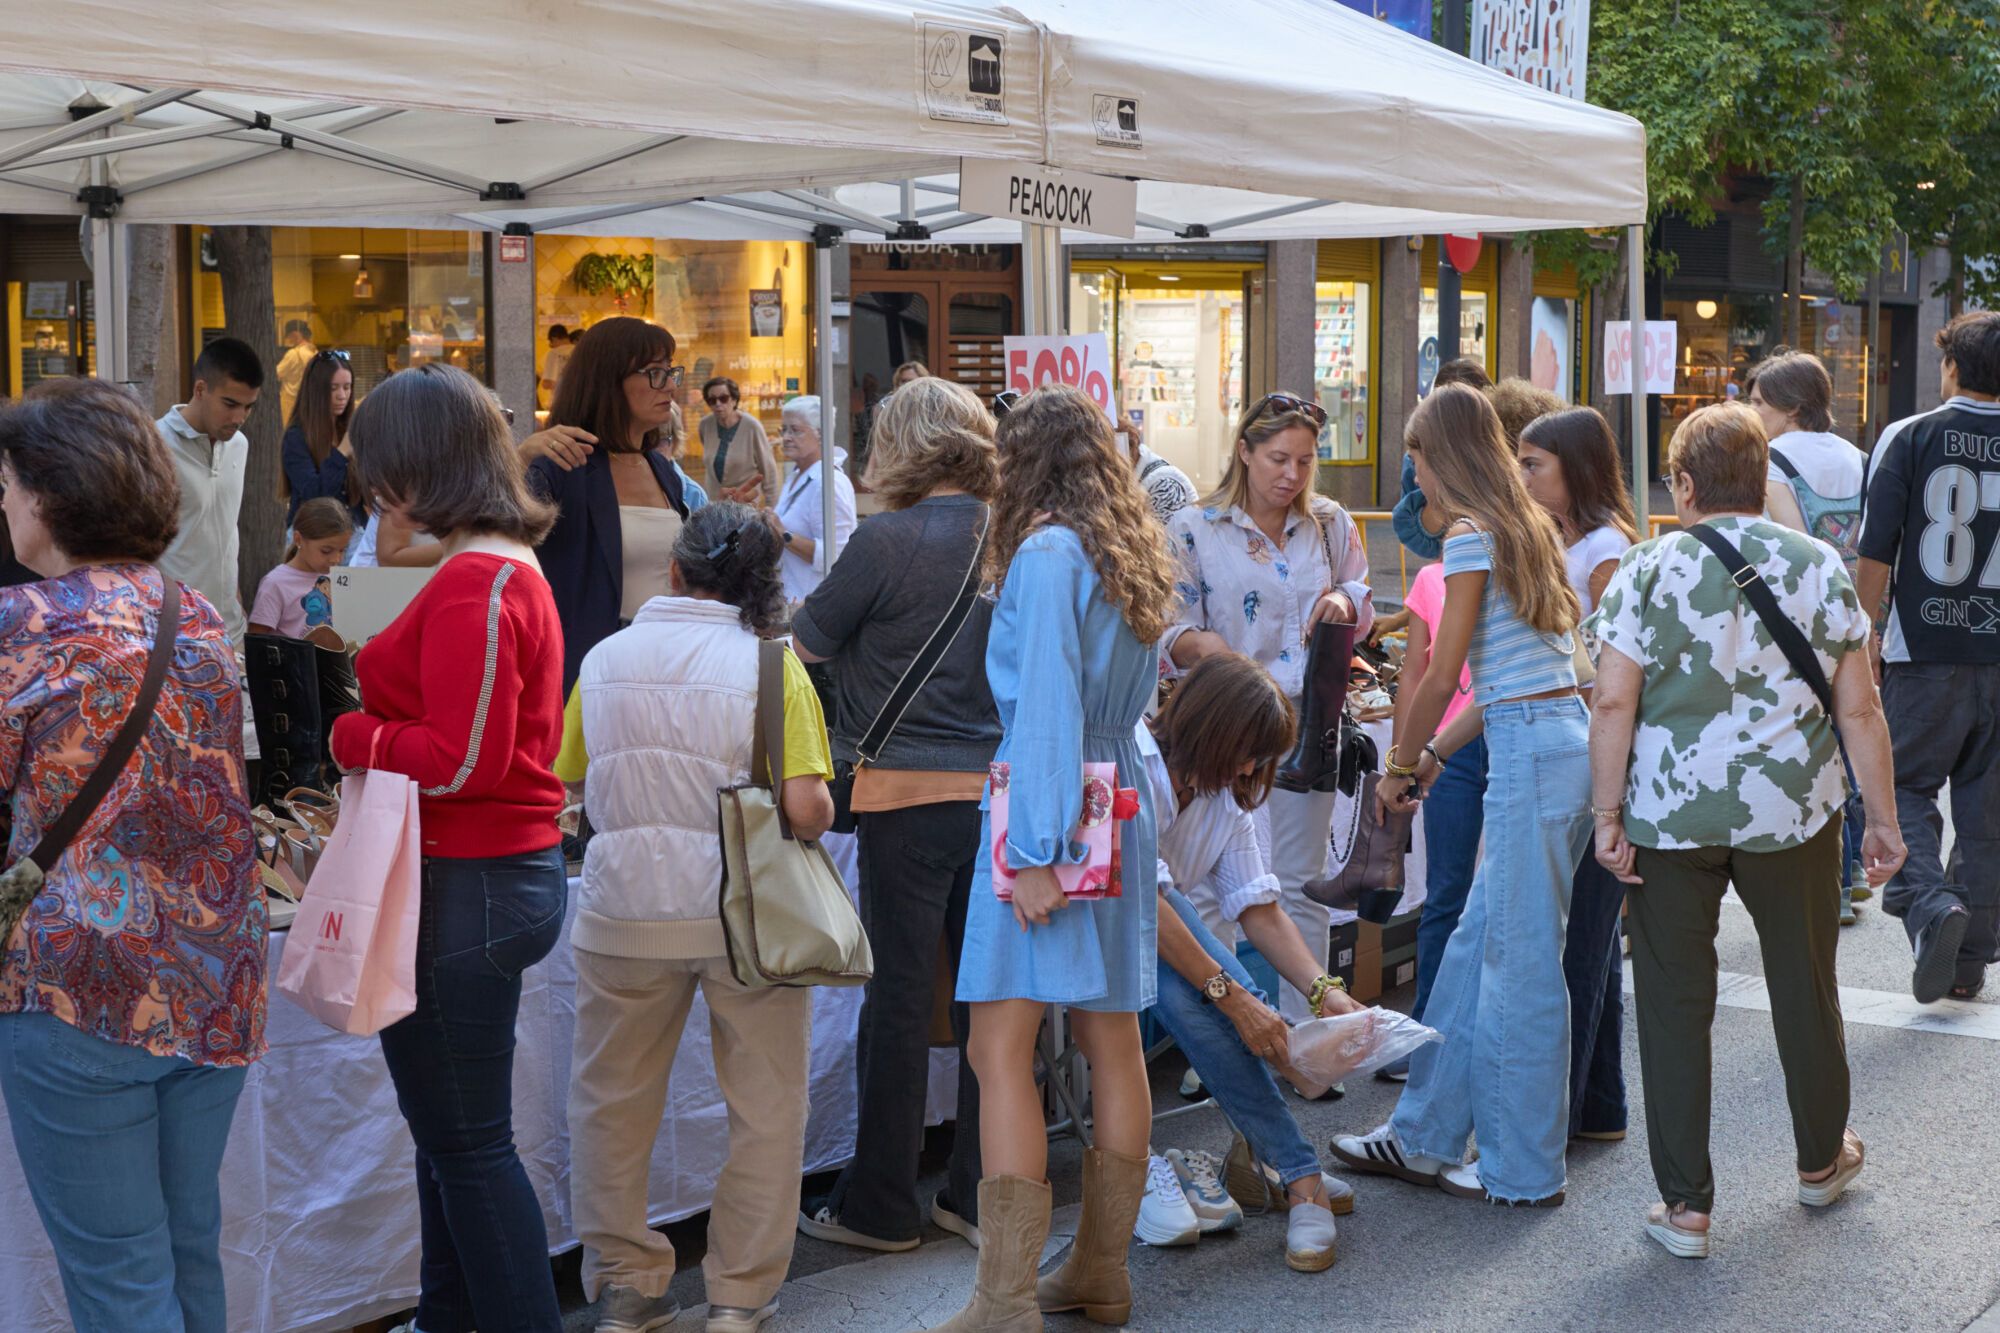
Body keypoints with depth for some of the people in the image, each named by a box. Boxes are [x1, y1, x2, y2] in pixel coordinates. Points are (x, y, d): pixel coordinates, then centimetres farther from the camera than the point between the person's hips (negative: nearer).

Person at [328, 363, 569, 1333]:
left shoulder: (473, 586, -18)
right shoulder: (514, 569, 12)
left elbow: (462, 760, -21)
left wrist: (349, 737, -9)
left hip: (463, 887, -10)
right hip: (512, 866, 10)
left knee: (466, 1142, 0)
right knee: (452, 1133, 20)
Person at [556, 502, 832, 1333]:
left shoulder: (604, 659, 2)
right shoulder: (771, 666, -8)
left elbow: (561, 781, 9)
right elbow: (806, 810, -16)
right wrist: (820, 811, 7)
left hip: (624, 913, 2)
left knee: (612, 1102, 17)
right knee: (764, 1107, 12)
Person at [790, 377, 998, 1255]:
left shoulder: (887, 541, -11)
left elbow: (806, 644, -1)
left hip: (908, 794, -5)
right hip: (1000, 786, 5)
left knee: (900, 994, 3)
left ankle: (880, 1207, 13)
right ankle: (980, 1193, 20)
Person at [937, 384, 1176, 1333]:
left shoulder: (1047, 552, -10)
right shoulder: (1132, 558, 15)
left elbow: (1047, 710, -17)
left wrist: (1035, 851, -18)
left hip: (1047, 815, -9)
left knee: (1000, 1049, -8)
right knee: (1112, 1043, 12)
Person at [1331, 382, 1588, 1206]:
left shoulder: (1471, 536, -9)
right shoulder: (1528, 528, 18)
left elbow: (1443, 676, -9)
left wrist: (1398, 767, 4)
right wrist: (1436, 753, 21)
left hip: (1532, 757, -9)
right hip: (1566, 739, 9)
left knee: (1521, 964, -1)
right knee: (1475, 948, 14)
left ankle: (1523, 1172, 7)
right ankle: (1425, 1138, 22)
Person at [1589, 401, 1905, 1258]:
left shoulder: (1646, 571, -6)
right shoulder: (1819, 569, 0)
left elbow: (1614, 704, -11)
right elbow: (1859, 710, 1)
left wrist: (1608, 817, -5)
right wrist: (1882, 818, 8)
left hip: (1668, 817, -2)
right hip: (1792, 813, 2)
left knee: (1675, 1003, 6)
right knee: (1804, 987, 19)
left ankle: (1685, 1205, 9)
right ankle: (1821, 1159, 39)